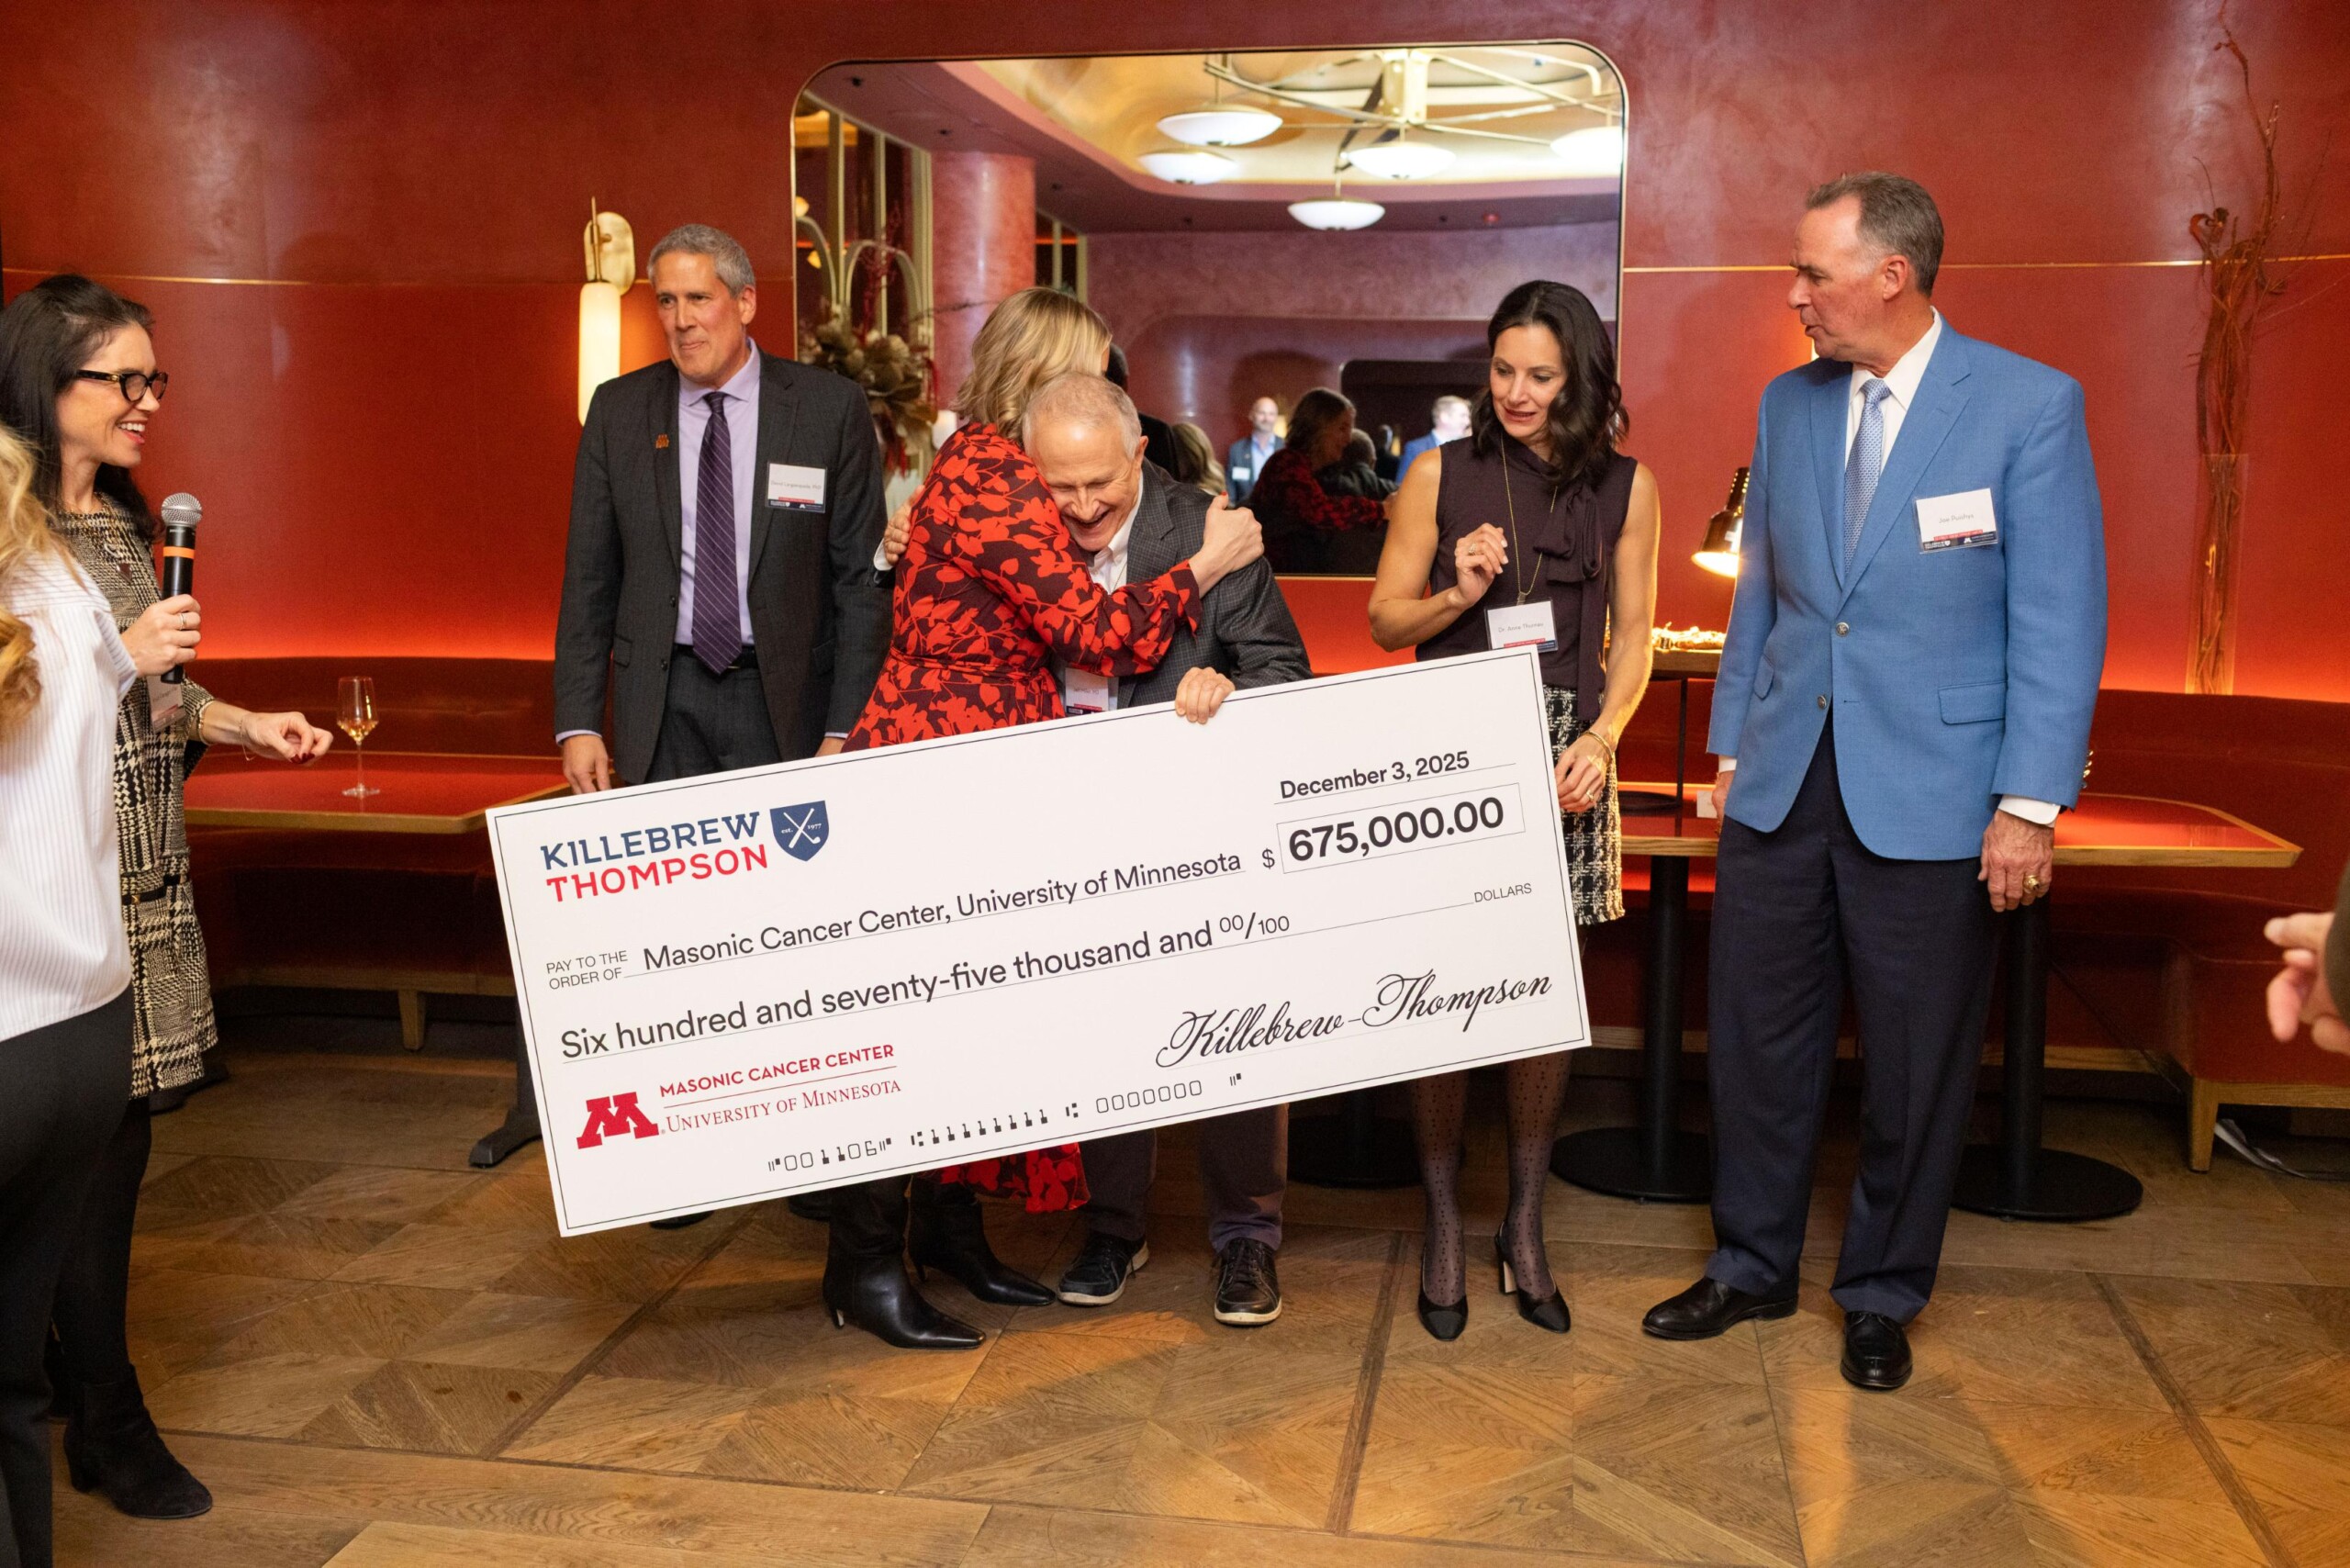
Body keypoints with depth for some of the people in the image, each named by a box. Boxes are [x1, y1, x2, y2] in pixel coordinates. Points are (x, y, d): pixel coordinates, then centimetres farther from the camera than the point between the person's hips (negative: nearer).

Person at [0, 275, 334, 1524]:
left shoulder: (125, 523, 15)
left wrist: (247, 726, 9)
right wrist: (117, 656, -18)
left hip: (149, 879, 8)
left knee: (116, 1135, 12)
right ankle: (110, 1430, 12)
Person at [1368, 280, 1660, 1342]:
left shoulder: (1625, 486, 7)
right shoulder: (1440, 476, 4)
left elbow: (1633, 633, 9)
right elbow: (1384, 620, 7)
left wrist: (1601, 737, -6)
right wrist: (1458, 597, -12)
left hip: (1563, 758, 1)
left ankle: (1524, 1231, 19)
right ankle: (1443, 1228, 14)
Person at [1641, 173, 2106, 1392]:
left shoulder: (2029, 406, -8)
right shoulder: (1789, 403, 7)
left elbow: (2060, 618, -9)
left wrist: (2030, 802, -12)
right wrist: (1732, 745, 11)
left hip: (1929, 790, -4)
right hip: (1784, 782, 4)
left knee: (1915, 1061, 8)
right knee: (1757, 1035, 10)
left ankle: (1881, 1298, 27)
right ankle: (1751, 1266, 29)